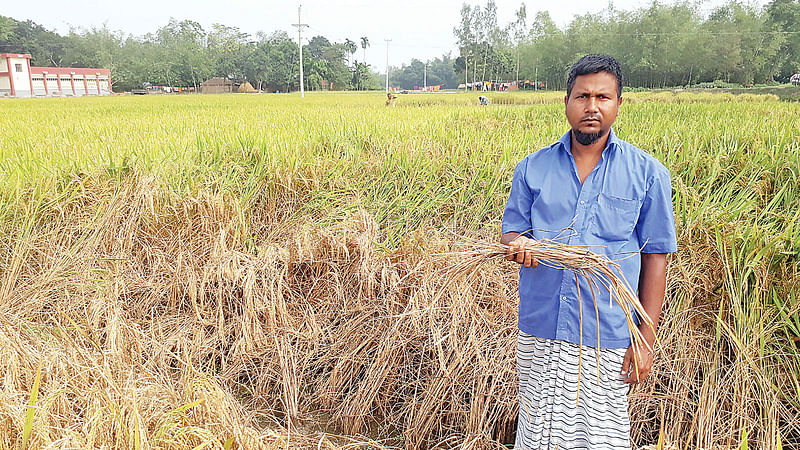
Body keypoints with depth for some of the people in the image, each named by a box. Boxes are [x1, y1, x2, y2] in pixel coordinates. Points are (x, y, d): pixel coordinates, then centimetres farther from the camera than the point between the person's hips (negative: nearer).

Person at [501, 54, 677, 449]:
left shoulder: (648, 174, -1)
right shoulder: (532, 168, 3)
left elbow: (656, 258, 0)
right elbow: (511, 232, 8)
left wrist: (646, 340, -4)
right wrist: (518, 245, -17)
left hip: (607, 337, -2)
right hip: (539, 331, 2)